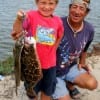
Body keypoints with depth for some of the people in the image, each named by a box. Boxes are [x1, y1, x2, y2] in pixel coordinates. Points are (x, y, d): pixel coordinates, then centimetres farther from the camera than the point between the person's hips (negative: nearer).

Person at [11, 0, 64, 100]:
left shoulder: (58, 21, -6)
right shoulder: (31, 15, -15)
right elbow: (17, 32, -24)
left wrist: (51, 52, 4)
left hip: (50, 63, 3)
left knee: (47, 91, 24)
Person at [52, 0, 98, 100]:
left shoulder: (89, 30, -8)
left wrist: (82, 63, 4)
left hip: (71, 68, 5)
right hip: (53, 71, -4)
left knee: (92, 84, -15)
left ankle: (69, 84, 14)